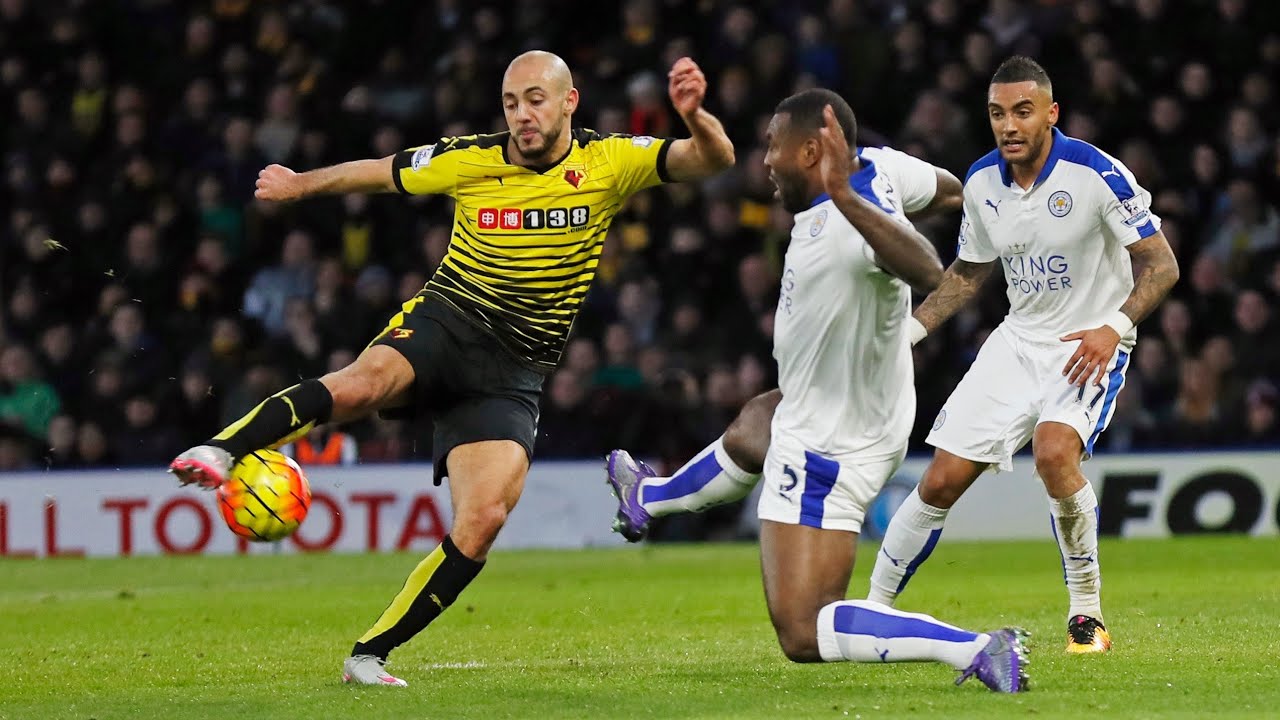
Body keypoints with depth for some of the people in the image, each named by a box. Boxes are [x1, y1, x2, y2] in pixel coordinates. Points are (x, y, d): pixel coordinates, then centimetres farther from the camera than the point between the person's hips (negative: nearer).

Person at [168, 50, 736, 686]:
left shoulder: (608, 163, 0)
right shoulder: (469, 162, 2)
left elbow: (713, 159, -10)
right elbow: (378, 173, 19)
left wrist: (694, 115, -33)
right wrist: (300, 185, 33)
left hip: (512, 374, 0)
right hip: (443, 324, 0)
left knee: (484, 518, -18)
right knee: (364, 382, -37)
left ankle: (370, 655, -8)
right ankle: (222, 451, -36)